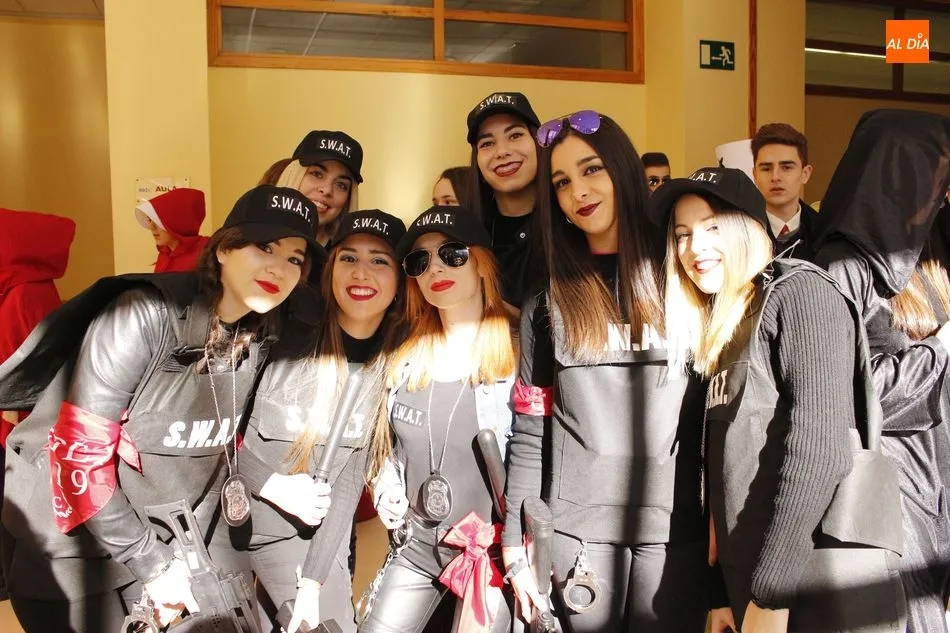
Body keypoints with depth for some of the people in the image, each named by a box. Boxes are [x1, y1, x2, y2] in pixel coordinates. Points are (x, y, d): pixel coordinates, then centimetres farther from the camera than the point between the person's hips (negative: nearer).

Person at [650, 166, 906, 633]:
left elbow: (819, 446, -19)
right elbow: (725, 467, 12)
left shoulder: (799, 294, -8)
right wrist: (724, 593, 10)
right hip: (748, 580, 7)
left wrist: (770, 595, -19)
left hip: (820, 589, -7)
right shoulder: (720, 332, 14)